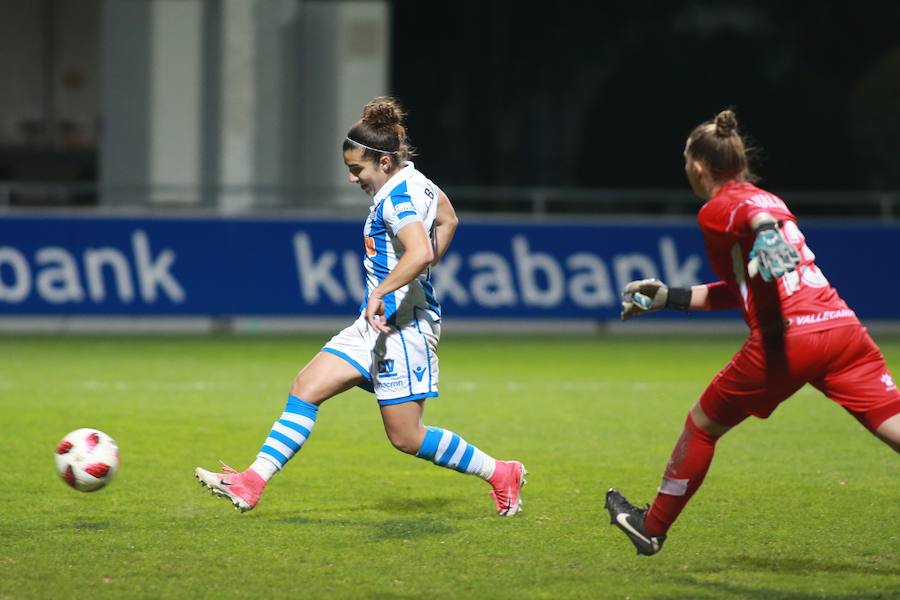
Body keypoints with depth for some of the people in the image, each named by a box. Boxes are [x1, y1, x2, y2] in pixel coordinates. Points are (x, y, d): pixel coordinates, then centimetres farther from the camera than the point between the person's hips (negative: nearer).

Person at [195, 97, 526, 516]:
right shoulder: (414, 181, 11)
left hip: (402, 325, -10)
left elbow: (420, 252, -36)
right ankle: (251, 484, -3)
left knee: (406, 438, -2)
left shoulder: (398, 197, -19)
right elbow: (447, 220, 29)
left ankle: (501, 474, 14)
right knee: (306, 388, 0)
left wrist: (380, 293, -29)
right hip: (377, 325, 10)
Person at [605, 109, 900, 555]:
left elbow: (755, 214, -20)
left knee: (701, 426, 16)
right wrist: (667, 297, 40)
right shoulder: (766, 199, 28)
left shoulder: (717, 210, 5)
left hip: (785, 338, -6)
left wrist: (767, 233, -40)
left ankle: (651, 527, 31)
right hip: (843, 325, 6)